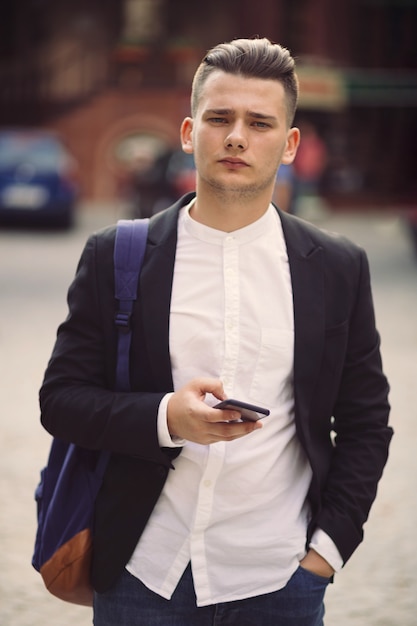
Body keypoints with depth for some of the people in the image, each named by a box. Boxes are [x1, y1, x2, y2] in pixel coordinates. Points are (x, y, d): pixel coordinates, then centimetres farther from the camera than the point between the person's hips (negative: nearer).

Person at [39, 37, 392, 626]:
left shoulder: (339, 268, 2)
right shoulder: (115, 258, -1)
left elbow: (366, 422, 6)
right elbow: (61, 399, -1)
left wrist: (329, 547, -2)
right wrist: (165, 418, -17)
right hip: (145, 576, 0)